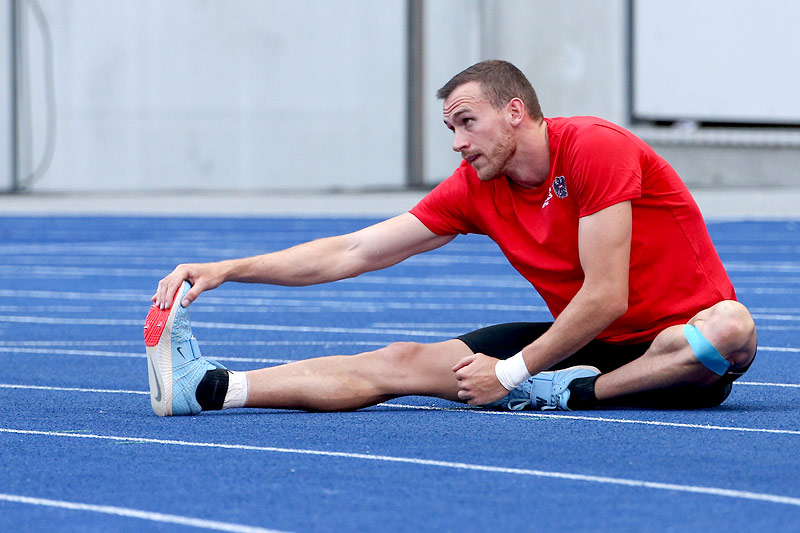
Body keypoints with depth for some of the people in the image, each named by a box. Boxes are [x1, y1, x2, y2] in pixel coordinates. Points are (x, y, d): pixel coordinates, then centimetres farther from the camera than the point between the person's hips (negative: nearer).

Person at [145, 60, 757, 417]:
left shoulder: (594, 148, -20)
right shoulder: (474, 188, 0)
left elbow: (606, 298, -23)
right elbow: (353, 252, 2)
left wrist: (513, 372, -16)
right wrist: (224, 270, -6)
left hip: (674, 342, -5)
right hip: (584, 344, 5)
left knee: (733, 330, -41)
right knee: (400, 361, -8)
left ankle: (574, 396, -34)